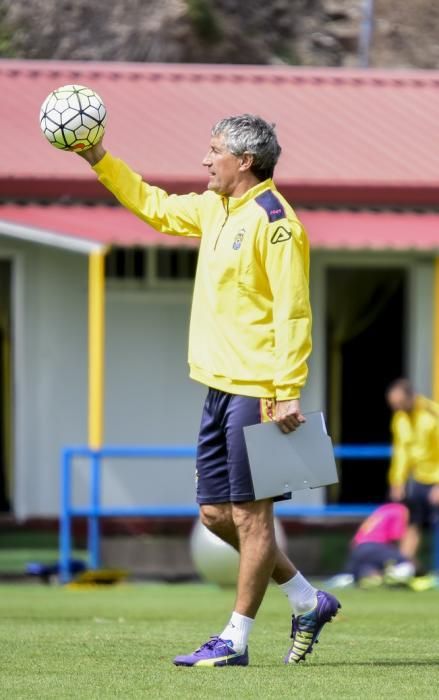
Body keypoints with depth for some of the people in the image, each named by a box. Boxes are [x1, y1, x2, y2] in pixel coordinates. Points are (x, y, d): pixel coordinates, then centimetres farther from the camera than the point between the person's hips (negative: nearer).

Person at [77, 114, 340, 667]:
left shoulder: (273, 221, -14)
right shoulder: (215, 211, 14)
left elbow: (293, 311, -18)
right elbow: (153, 205, 31)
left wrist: (289, 392, -23)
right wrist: (99, 159, 23)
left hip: (256, 392, -9)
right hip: (220, 387, 9)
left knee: (249, 514, -3)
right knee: (216, 513, 11)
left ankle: (234, 641, 2)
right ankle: (307, 602, 22)